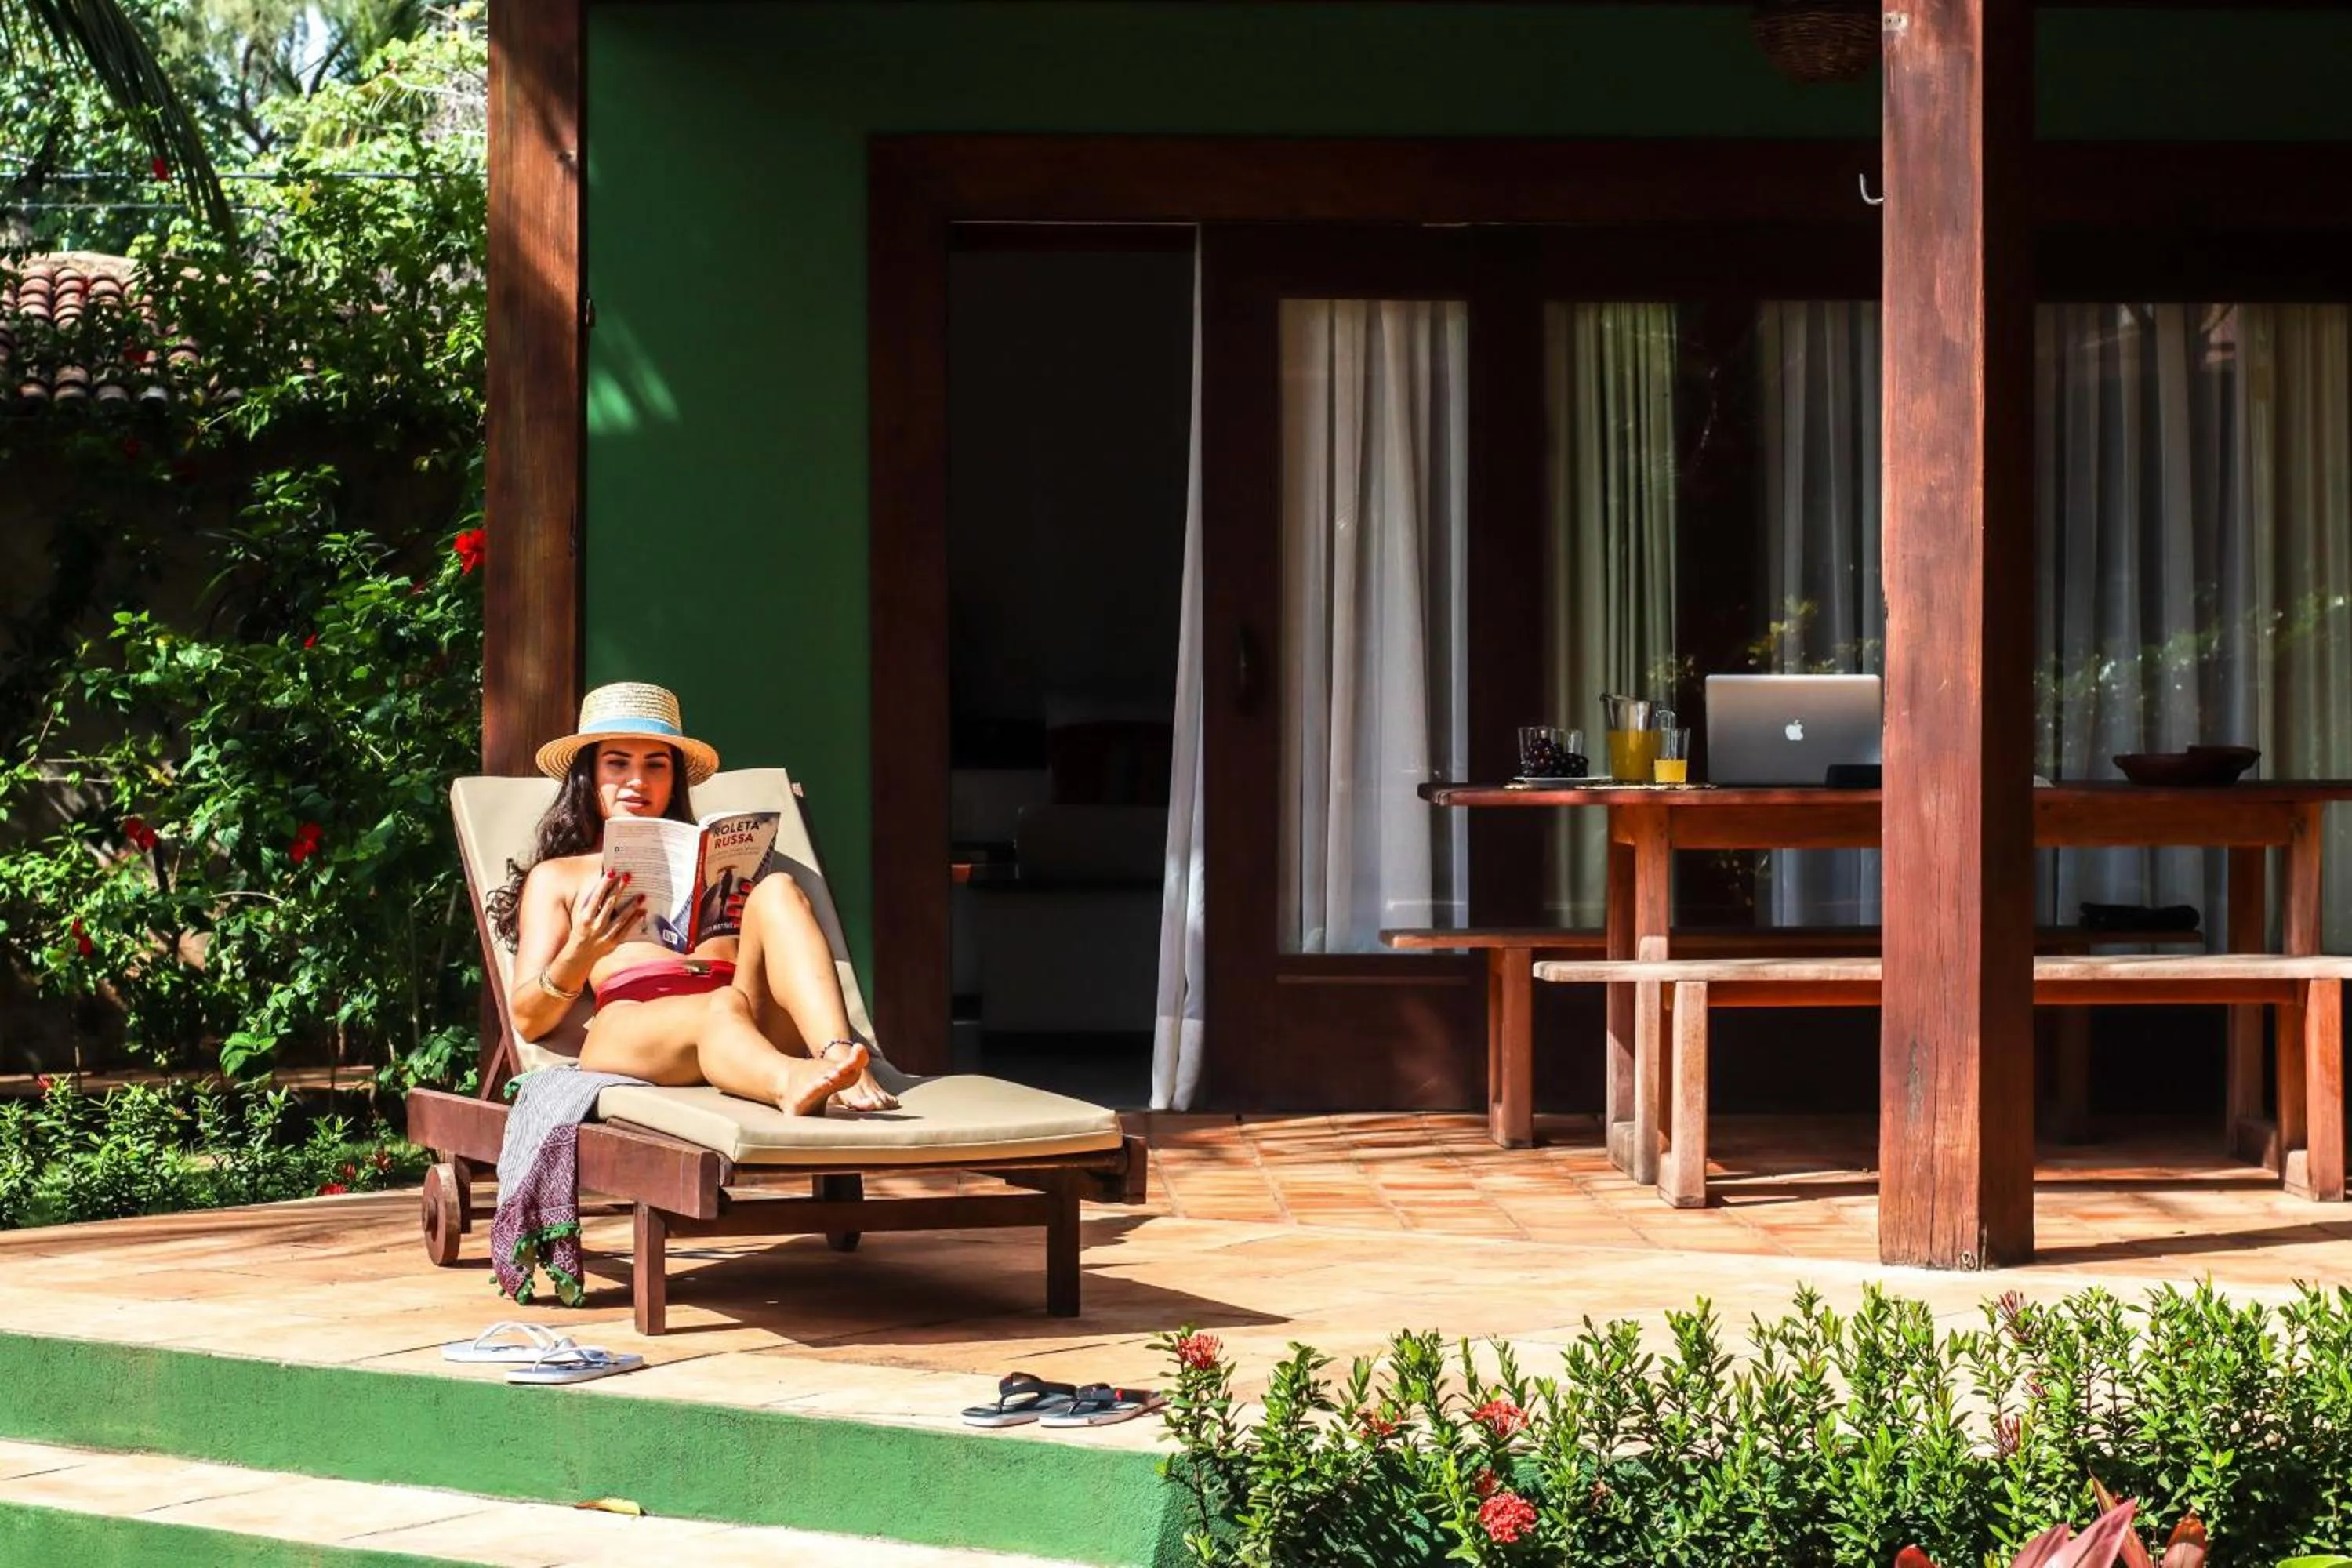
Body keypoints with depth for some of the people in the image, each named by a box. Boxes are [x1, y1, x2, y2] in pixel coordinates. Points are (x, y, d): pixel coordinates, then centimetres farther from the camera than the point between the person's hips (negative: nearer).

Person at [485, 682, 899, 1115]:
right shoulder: (556, 877, 28)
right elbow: (528, 1018, 13)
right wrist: (580, 954, -8)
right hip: (632, 1016, -3)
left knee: (778, 888, -24)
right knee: (718, 1011, -38)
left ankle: (840, 1060, -48)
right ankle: (792, 1082, -73)